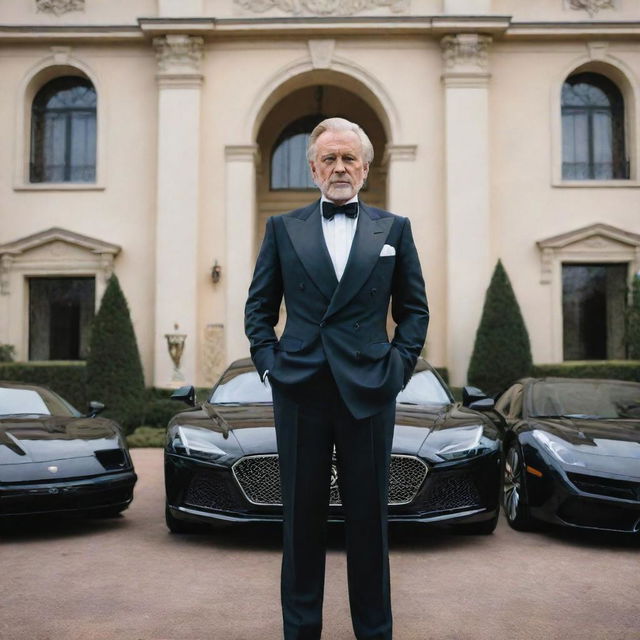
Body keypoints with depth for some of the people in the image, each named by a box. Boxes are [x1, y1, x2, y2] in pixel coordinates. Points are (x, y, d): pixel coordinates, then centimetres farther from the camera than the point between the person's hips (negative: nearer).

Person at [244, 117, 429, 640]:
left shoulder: (394, 229, 9)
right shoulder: (282, 229, 8)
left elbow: (414, 308, 11)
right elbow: (259, 306, 10)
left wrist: (400, 364, 0)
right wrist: (268, 363, -1)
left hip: (368, 393, 0)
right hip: (300, 391, 0)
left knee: (369, 518, 8)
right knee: (302, 517, 8)